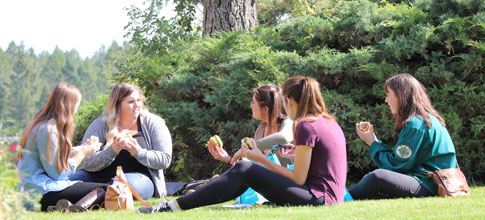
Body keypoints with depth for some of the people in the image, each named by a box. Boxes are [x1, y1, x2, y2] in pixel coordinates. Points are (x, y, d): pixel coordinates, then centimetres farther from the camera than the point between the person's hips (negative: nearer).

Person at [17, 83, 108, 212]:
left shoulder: (40, 125, 15)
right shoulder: (47, 130, -15)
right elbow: (57, 174, -13)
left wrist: (80, 150, 17)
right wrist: (82, 153, -1)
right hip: (43, 194, -10)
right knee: (104, 191, -14)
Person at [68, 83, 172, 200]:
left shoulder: (152, 123, 2)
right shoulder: (100, 125, 1)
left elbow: (165, 159, -4)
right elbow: (86, 163, -7)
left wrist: (138, 152, -21)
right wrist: (111, 151, -24)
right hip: (99, 176, 2)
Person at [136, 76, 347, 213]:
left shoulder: (306, 126, -12)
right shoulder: (329, 122, 16)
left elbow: (298, 179, -11)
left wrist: (261, 159, -4)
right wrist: (299, 153, 19)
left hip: (318, 198, -9)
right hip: (326, 196, 9)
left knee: (244, 170, -11)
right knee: (248, 170, 11)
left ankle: (172, 207, -16)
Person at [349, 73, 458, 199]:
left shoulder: (416, 125, -16)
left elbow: (396, 165, -13)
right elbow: (398, 158, 15)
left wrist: (373, 143, -1)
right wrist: (376, 142, 14)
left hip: (428, 186, -11)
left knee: (377, 177, -26)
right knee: (369, 178, 18)